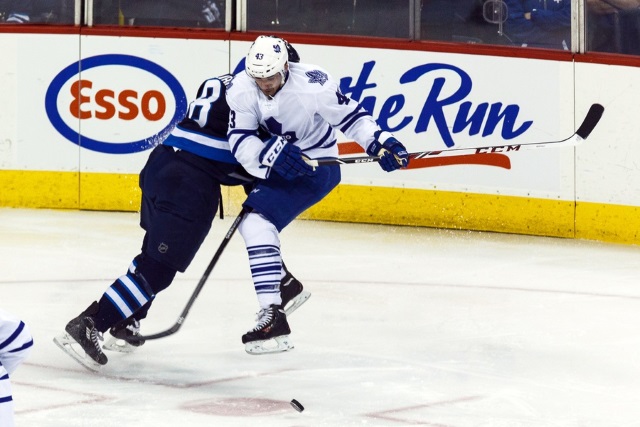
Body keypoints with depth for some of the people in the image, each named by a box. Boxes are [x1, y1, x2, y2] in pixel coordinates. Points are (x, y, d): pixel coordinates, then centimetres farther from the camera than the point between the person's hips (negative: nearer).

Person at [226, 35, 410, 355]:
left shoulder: (312, 85, -25)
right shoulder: (241, 88, -12)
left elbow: (349, 115, -14)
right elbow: (240, 140, -16)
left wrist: (379, 142, -26)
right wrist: (270, 154, -34)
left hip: (316, 169, -7)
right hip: (275, 168, 7)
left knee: (257, 221, -23)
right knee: (250, 222, 23)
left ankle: (272, 315, -29)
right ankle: (283, 284, 46)